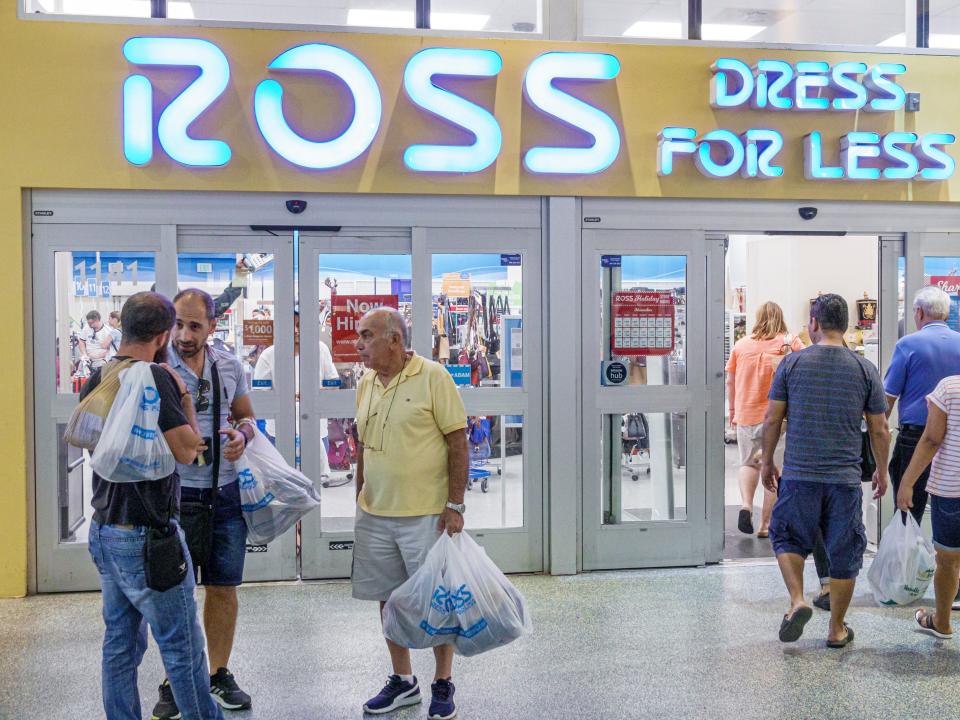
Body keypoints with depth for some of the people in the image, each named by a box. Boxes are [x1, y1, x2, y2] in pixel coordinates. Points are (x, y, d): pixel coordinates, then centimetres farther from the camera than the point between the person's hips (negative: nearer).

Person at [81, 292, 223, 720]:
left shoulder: (95, 380, 7)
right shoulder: (155, 378, -19)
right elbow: (187, 450, -18)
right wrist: (185, 397, -5)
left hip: (105, 530, 8)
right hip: (146, 536, -8)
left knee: (120, 643, 15)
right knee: (182, 646, 4)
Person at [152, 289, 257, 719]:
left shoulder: (229, 366, 5)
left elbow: (246, 416, 17)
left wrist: (242, 434, -5)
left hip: (226, 493, 4)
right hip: (176, 494, -4)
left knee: (223, 588, 11)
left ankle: (219, 675, 27)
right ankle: (174, 684, 21)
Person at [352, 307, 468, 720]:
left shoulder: (432, 377, -10)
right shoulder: (366, 384, 9)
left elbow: (458, 443, -11)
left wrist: (455, 505, -14)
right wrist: (361, 503, 16)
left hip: (426, 514, -6)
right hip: (375, 516, 6)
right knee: (389, 599, 13)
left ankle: (443, 685, 20)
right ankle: (402, 681, 28)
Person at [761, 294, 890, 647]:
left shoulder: (792, 363, -3)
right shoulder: (865, 369, 1)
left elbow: (772, 419, -1)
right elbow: (879, 430, 5)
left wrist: (767, 461, 11)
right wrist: (882, 471, 18)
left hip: (798, 475, -1)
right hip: (845, 478, 1)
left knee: (788, 538, 17)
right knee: (844, 553, 11)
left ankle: (797, 600, -2)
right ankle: (837, 629, 19)